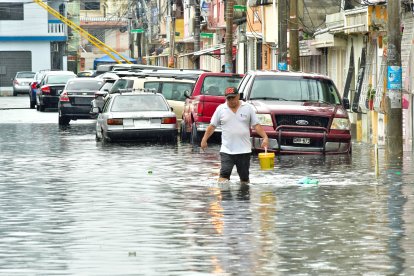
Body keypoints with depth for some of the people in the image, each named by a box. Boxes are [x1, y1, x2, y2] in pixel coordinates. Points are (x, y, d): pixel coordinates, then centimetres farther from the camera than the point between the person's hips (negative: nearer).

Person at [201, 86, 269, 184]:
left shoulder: (248, 108, 4)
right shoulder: (220, 109, 5)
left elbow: (256, 125, 4)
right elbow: (212, 126, 9)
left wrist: (265, 137, -8)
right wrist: (204, 139, 1)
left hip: (244, 150, 0)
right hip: (227, 150, 0)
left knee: (244, 177, 7)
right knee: (224, 174, -14)